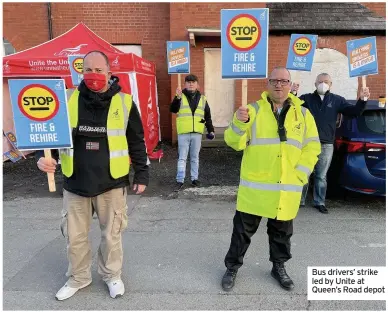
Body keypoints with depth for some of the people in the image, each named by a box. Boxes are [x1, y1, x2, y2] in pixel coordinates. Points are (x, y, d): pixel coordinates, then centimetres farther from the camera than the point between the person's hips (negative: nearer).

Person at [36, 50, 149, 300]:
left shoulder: (124, 102, -4)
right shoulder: (68, 99, -1)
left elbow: (137, 142, 1)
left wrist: (142, 175, 1)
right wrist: (44, 156, -13)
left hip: (112, 183, -2)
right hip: (75, 183, 2)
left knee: (112, 234, 14)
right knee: (75, 236, 16)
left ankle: (112, 275, 39)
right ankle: (78, 278, 41)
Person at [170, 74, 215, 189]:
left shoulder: (202, 99, 10)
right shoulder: (180, 97, 2)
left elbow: (207, 116, 13)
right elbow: (173, 110, -15)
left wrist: (210, 130, 6)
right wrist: (177, 98, -30)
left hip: (197, 133, 2)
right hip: (183, 133, -2)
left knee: (195, 157, 12)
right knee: (182, 158, 2)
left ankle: (194, 178, 22)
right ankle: (180, 180, 7)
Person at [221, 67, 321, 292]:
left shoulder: (303, 113, 7)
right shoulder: (254, 110, -1)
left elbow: (312, 147, 7)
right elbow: (235, 143, -8)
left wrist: (299, 174, -5)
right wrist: (239, 124, -28)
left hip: (288, 188, 2)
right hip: (255, 186, -2)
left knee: (282, 231, 17)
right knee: (243, 229, 8)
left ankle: (279, 267, 39)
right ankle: (232, 267, 28)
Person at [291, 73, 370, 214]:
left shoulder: (337, 100, 8)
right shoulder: (307, 98, 3)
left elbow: (354, 112, 5)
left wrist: (362, 100, -13)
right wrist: (292, 94, -25)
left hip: (326, 145, 1)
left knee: (321, 176, 10)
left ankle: (319, 202, 21)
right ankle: (299, 200, 17)